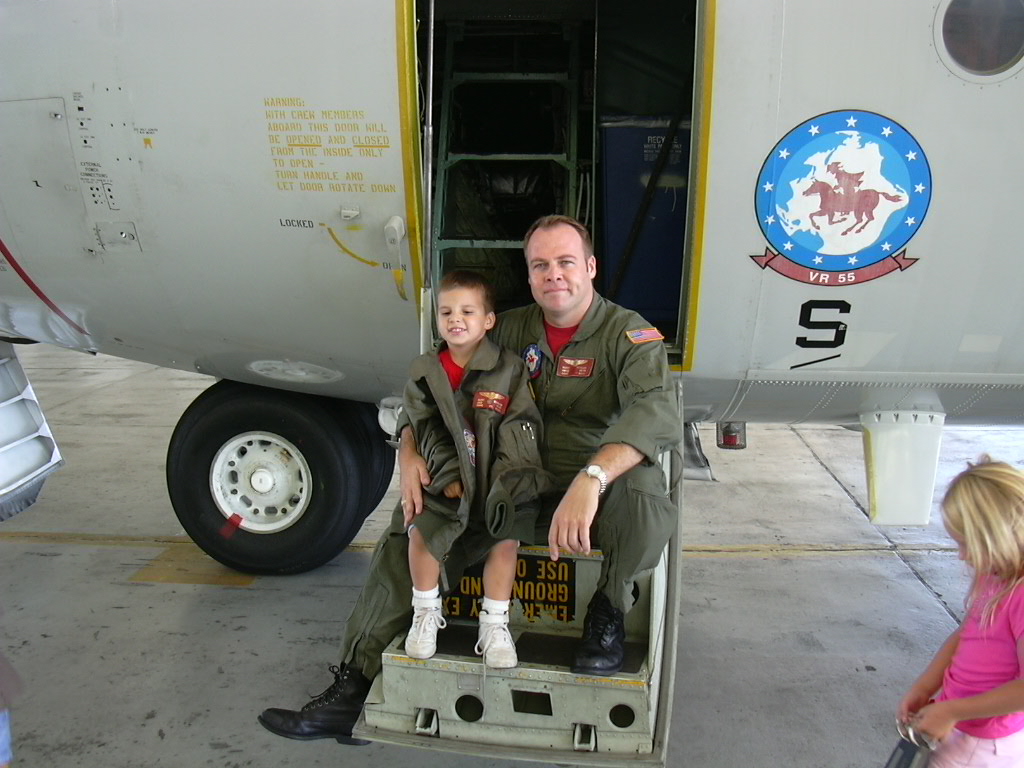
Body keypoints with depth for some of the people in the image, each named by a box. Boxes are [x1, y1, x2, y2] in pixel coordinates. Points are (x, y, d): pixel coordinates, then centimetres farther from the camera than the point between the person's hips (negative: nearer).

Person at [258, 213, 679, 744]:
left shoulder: (628, 333, -7)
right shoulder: (511, 329, 9)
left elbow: (656, 412, -28)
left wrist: (590, 480, -45)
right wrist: (409, 449, -9)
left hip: (601, 487, -4)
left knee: (642, 496, -39)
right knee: (405, 544, -10)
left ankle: (609, 611, -8)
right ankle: (352, 691, -1)